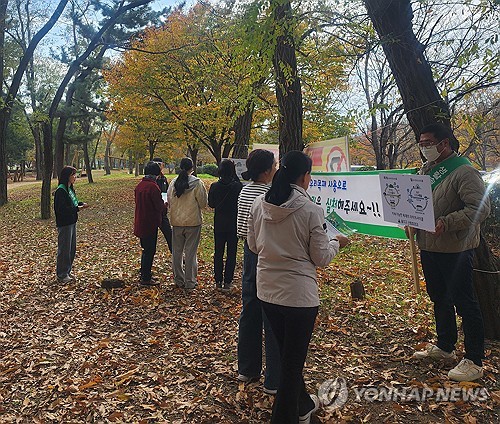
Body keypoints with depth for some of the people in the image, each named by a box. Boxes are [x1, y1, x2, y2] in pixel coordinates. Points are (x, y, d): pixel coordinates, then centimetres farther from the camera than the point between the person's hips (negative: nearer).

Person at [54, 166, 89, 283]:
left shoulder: (70, 189, 11)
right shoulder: (60, 191, -17)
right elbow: (62, 209, -22)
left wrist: (81, 204, -2)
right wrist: (78, 208, -22)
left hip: (72, 222, 9)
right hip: (64, 224, -9)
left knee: (72, 248, 16)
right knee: (64, 249, 0)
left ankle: (67, 271, 29)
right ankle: (62, 275, 12)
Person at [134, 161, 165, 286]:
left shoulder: (139, 185, 7)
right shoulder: (153, 187, -19)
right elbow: (159, 206, -18)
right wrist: (164, 205, 5)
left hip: (140, 223, 8)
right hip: (150, 223, -8)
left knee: (146, 249, 19)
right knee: (150, 250, 2)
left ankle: (144, 275, 28)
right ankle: (146, 278, 9)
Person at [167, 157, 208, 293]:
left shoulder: (174, 182, 0)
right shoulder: (197, 183, -12)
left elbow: (169, 201, 10)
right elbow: (203, 203, -6)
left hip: (176, 222, 3)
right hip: (193, 222, -3)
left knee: (177, 252, 15)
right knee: (190, 253, 3)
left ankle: (179, 280, 26)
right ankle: (190, 284, 9)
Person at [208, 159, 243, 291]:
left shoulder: (214, 186, -7)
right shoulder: (238, 186, -13)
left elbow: (211, 204, 3)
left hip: (219, 224, 2)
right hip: (233, 224, -2)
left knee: (218, 252, 13)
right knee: (231, 253, 7)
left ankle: (218, 281, 18)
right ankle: (227, 282, 9)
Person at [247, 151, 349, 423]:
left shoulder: (259, 204, -3)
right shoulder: (311, 210, -17)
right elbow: (321, 258, -9)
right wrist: (336, 243, 9)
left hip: (267, 290, 6)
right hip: (299, 294, -6)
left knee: (287, 353, 25)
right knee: (293, 360, 12)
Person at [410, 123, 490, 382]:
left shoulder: (463, 172, -15)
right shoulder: (425, 170, 12)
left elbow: (480, 208, -23)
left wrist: (446, 223, -29)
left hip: (455, 249, -9)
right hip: (428, 246, 9)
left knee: (464, 302, 0)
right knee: (439, 298, 20)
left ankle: (474, 361, 14)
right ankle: (444, 347, 37)